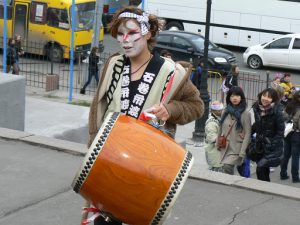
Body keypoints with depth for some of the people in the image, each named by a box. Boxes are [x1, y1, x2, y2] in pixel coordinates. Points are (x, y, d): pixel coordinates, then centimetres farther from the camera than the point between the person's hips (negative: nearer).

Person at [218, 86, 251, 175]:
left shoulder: (245, 113, -6)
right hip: (225, 147, 5)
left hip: (237, 148, -5)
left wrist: (242, 152, -14)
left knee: (227, 168, -20)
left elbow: (247, 134, -9)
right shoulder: (226, 112, 8)